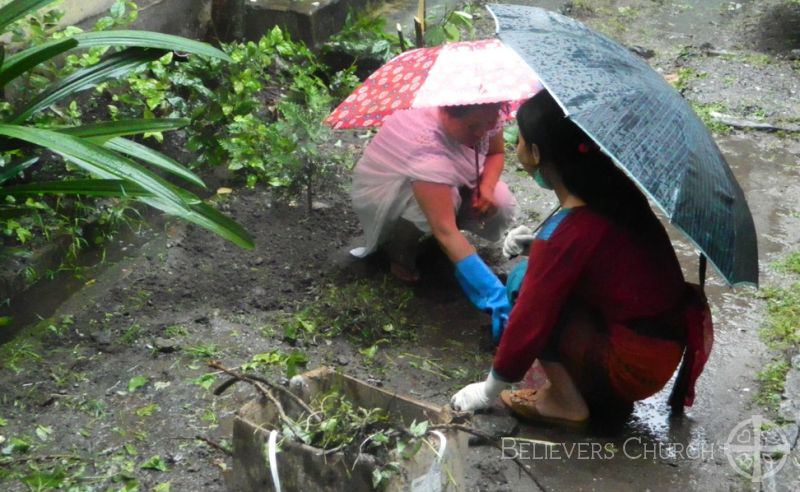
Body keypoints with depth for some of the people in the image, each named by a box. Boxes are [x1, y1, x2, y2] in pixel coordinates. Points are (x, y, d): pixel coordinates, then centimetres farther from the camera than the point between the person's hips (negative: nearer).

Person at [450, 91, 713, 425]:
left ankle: (566, 402, -1)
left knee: (522, 283, -8)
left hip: (632, 367, -8)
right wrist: (537, 245, 9)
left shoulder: (564, 233, -23)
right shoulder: (616, 192, -1)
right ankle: (607, 397, 12)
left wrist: (489, 390, -3)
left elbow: (530, 321, -16)